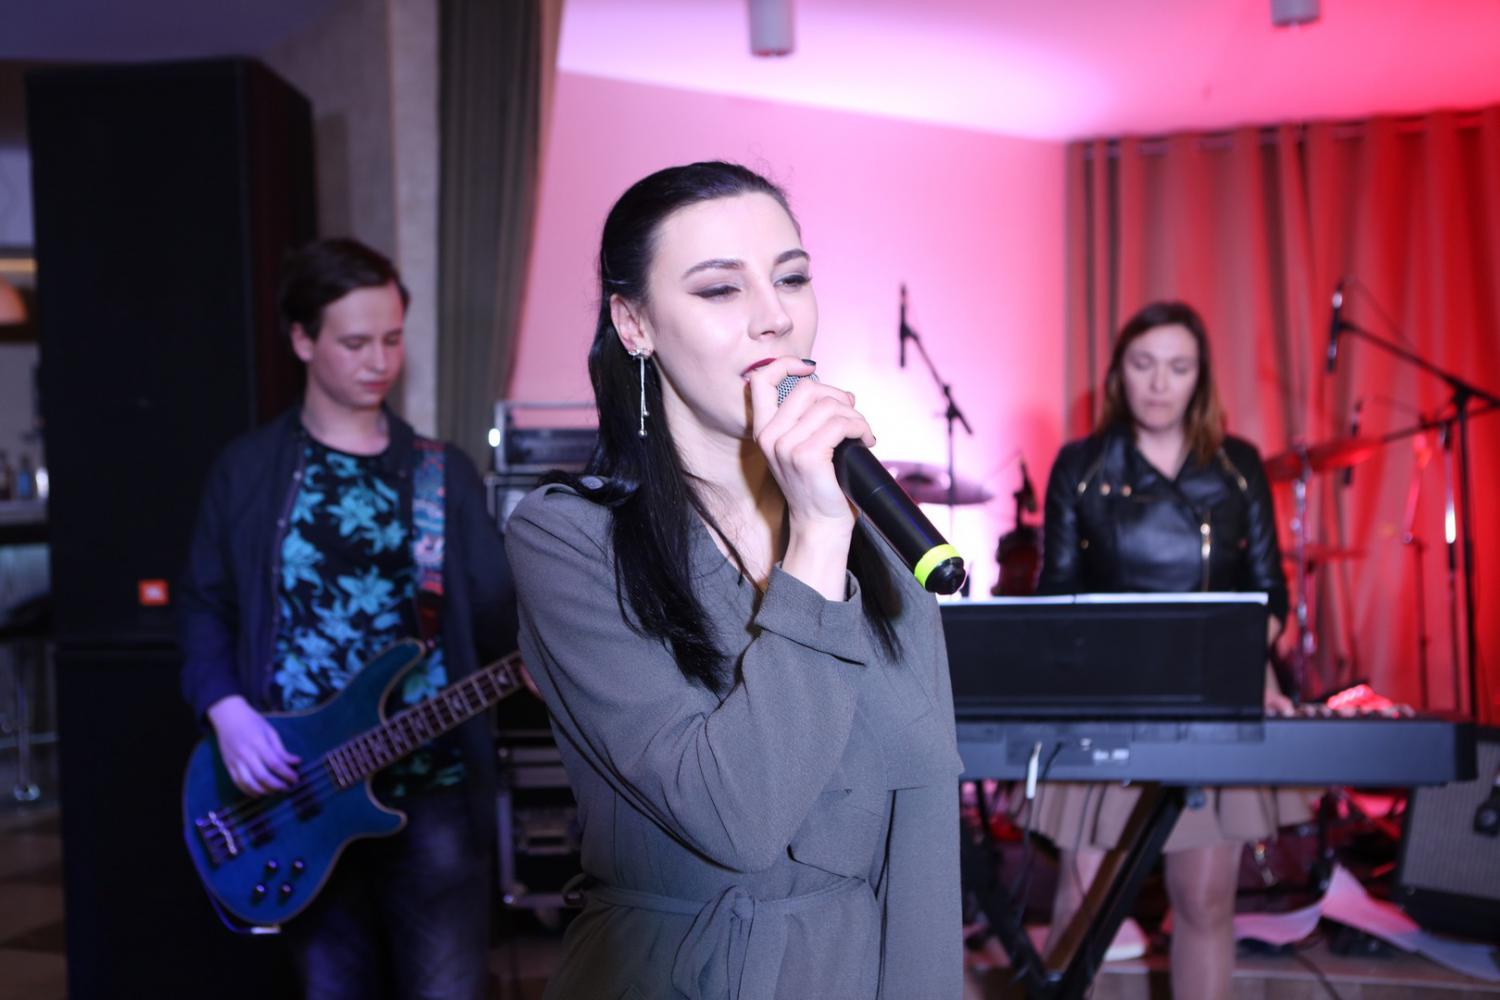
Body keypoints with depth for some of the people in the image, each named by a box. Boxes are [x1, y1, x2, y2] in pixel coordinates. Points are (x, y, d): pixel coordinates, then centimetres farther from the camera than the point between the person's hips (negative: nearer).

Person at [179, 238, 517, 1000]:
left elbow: (496, 610, 1)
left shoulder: (445, 474, 6)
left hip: (431, 786, 0)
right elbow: (205, 606, 7)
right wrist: (227, 710, -9)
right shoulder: (247, 470, 6)